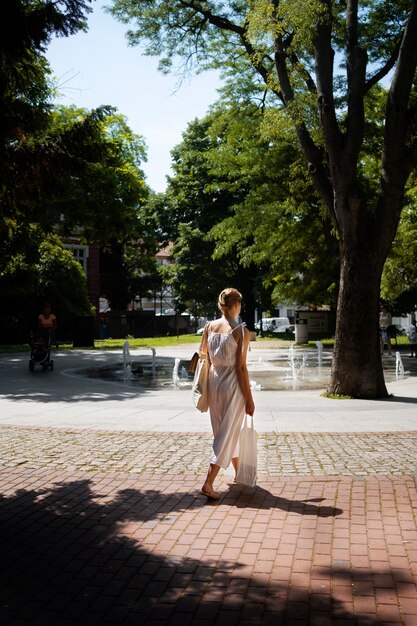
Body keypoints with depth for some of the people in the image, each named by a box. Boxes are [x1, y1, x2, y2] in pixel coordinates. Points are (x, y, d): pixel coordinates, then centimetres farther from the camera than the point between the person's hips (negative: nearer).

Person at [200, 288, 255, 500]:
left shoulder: (209, 327, 0)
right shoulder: (242, 331, -13)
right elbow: (240, 367, -14)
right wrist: (249, 398, -8)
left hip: (214, 381, 6)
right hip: (233, 385, -6)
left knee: (224, 431, 21)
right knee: (228, 433, 1)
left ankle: (238, 472, 40)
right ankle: (208, 483, -7)